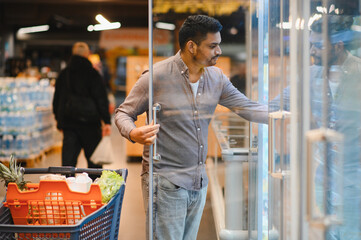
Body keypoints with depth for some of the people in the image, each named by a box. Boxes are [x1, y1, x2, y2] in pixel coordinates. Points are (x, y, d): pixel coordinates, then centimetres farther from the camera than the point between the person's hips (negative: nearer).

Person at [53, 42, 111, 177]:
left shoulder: (63, 74, 9)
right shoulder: (92, 74, -8)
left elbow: (56, 100, 17)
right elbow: (101, 99, -12)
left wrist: (59, 120, 27)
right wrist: (106, 121, -11)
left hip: (68, 123, 4)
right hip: (89, 123, -4)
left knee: (68, 160, 2)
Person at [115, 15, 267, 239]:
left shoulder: (216, 78, 6)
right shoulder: (157, 76, -12)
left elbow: (247, 107, 10)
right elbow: (123, 113, -5)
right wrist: (134, 134, -27)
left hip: (199, 182, 6)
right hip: (166, 184, -6)